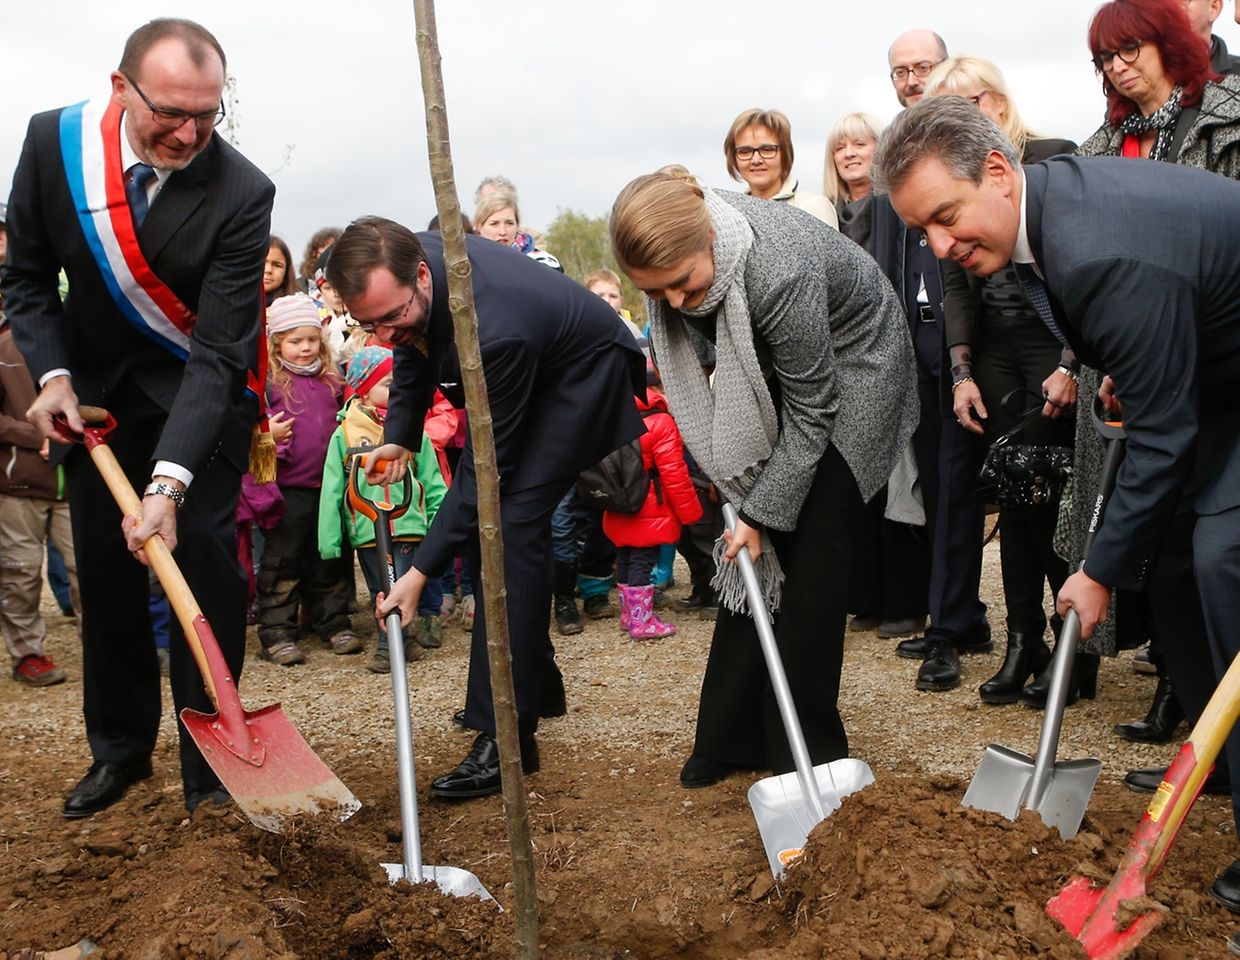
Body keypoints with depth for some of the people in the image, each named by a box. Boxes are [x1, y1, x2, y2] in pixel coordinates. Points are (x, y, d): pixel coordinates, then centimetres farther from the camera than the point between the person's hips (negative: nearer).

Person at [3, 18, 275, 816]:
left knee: (204, 558, -9)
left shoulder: (241, 194, -27)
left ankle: (210, 757, 3)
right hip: (98, 387, 3)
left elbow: (217, 353, -29)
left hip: (201, 390, -3)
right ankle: (120, 749, 22)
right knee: (105, 569, 7)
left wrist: (170, 482, -37)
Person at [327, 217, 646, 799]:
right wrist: (400, 436, 2)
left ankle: (506, 735, -22)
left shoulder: (493, 331, -41)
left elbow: (482, 467, -33)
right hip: (526, 365, 9)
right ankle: (533, 677, 26)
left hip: (584, 373, -9)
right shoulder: (402, 269, -18)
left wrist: (421, 571, -30)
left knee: (512, 517, -22)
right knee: (484, 514, 9)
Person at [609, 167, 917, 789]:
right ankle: (735, 738, 10)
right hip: (773, 367, 6)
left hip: (852, 366, -6)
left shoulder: (779, 273, -40)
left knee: (807, 543, -10)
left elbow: (810, 411, -28)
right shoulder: (678, 240, -21)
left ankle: (808, 750, 1)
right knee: (751, 551, 2)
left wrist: (762, 511, -23)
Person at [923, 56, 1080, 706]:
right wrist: (963, 373, 3)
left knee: (1052, 496, -6)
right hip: (993, 354, 5)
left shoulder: (1054, 161, -8)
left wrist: (1071, 365, -15)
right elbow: (955, 284, 10)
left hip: (1056, 348, -5)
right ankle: (1023, 642, 12)